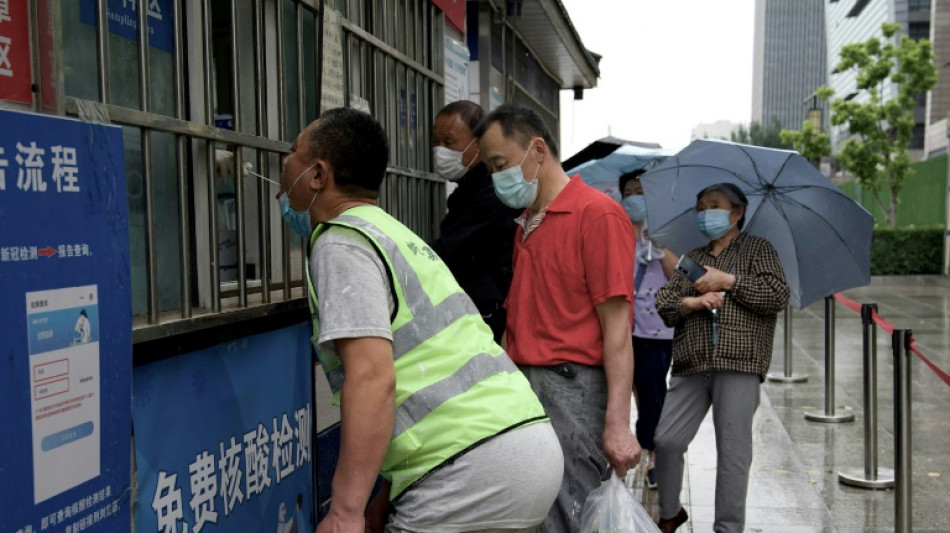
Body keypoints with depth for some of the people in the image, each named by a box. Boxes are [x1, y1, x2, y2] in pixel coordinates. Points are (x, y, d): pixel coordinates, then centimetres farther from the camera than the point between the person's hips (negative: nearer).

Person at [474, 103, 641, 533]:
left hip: (571, 388, -8)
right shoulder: (525, 224, 18)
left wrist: (617, 424, -17)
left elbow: (616, 325, -13)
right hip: (522, 388, 8)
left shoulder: (597, 214, -7)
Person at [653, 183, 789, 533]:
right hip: (690, 366, 4)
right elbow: (663, 304, 13)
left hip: (738, 364, -4)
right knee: (666, 441, -1)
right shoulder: (692, 260, 23)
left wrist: (727, 280, -5)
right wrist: (692, 302, -7)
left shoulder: (758, 249, 12)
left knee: (733, 450, -2)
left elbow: (778, 296, -3)